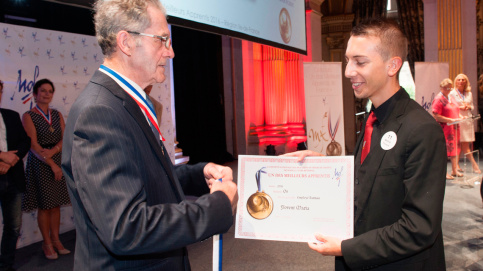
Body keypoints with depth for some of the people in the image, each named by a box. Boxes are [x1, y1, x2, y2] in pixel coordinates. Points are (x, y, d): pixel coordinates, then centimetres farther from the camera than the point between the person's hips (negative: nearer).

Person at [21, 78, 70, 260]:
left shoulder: (57, 114, 9)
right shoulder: (28, 116, -6)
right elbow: (33, 144, -13)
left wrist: (53, 151, -17)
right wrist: (51, 164, -17)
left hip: (57, 161, 4)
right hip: (39, 163, -4)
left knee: (56, 204, 10)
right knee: (44, 205, 3)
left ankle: (56, 240, 22)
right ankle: (47, 243, 16)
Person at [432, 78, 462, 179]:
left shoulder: (450, 97, 15)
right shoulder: (438, 99, -12)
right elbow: (436, 116, -19)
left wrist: (460, 116, 4)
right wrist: (451, 120, -22)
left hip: (454, 127, 8)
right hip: (444, 128, -8)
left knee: (454, 148, 12)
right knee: (444, 149, -4)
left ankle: (454, 170, 22)